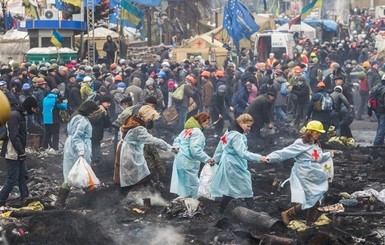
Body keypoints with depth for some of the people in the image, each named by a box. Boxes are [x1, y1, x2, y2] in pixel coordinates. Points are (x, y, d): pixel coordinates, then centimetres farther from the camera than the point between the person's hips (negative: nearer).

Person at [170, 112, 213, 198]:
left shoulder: (187, 129, 14)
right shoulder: (197, 132, -16)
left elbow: (177, 141, 17)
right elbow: (195, 150, -24)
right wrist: (208, 159, -19)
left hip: (179, 159, 9)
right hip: (188, 163, -9)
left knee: (182, 185, 13)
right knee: (191, 186, -2)